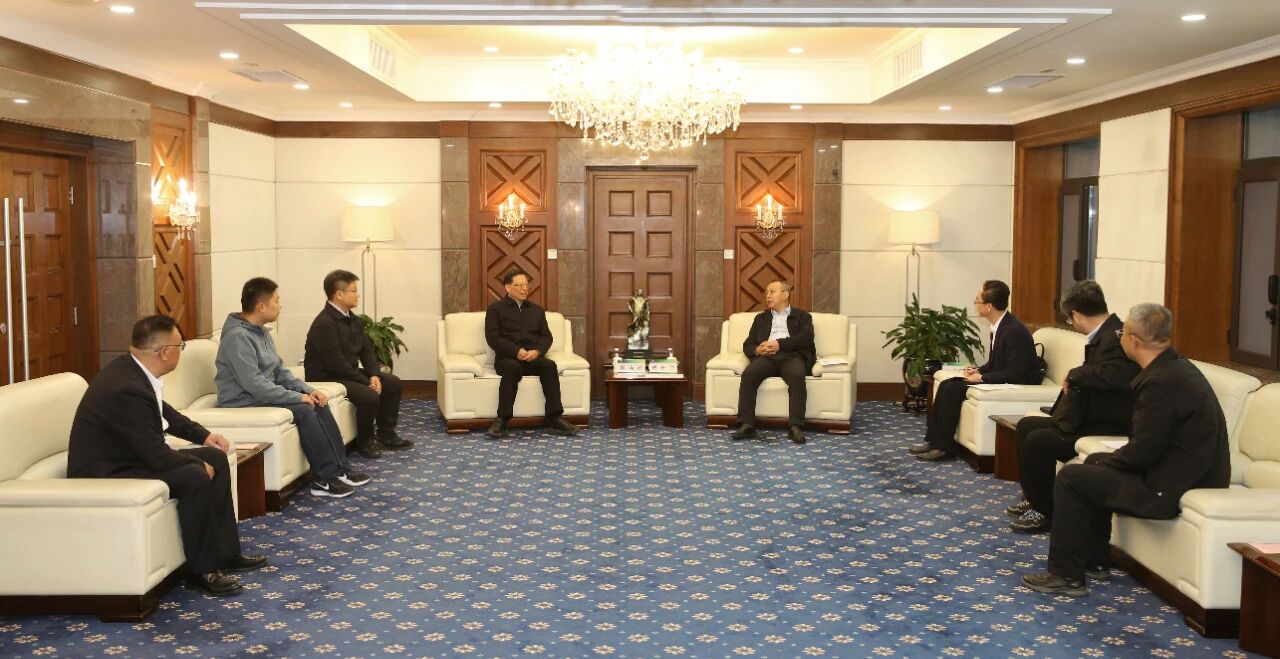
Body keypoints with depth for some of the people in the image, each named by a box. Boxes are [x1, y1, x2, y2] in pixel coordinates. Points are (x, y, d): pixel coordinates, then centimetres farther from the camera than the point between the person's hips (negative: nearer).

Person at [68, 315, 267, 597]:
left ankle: (225, 553, 13)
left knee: (216, 457, 7)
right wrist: (199, 465, -11)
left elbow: (163, 412, 20)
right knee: (196, 477, -27)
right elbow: (157, 456, -27)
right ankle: (201, 570, -12)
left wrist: (203, 435, 12)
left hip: (130, 456, 11)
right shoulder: (127, 388, -29)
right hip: (104, 475, -10)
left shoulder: (131, 368, 0)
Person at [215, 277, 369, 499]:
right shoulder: (238, 336, -21)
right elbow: (254, 384, -28)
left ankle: (340, 469, -1)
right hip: (244, 404, -10)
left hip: (263, 396, 10)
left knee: (319, 405, -3)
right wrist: (298, 397, -22)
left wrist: (308, 390, -1)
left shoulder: (261, 332, 11)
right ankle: (325, 479, -19)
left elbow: (280, 372, 15)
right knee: (303, 410, -25)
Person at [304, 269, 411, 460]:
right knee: (369, 396, -28)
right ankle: (365, 441, -5)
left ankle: (386, 434, 15)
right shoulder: (324, 324, -23)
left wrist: (374, 376, -10)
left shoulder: (354, 320, 6)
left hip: (350, 372, 10)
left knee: (393, 383, 5)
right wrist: (367, 382, -21)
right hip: (326, 377, -10)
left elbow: (367, 351, 9)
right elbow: (337, 363, -26)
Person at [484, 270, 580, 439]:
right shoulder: (495, 308, 10)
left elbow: (546, 336, 13)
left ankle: (553, 418, -34)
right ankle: (502, 420, -38)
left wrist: (537, 351, -10)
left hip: (533, 357, 3)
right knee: (512, 368, -38)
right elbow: (492, 337, -2)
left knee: (549, 365, -30)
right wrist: (517, 351, -16)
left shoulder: (537, 310, 24)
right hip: (508, 358, -3)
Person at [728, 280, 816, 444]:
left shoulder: (802, 316, 21)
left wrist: (779, 343, -11)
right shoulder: (761, 318, 30)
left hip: (791, 356, -2)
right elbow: (747, 345, 21)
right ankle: (746, 425, -35)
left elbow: (806, 338, 1)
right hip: (767, 356, 2)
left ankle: (795, 427, -40)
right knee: (748, 374, -30)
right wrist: (757, 349, -4)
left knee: (797, 376, -37)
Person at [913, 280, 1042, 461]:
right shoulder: (999, 326, 7)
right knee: (946, 384, -4)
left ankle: (944, 447, -11)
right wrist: (978, 370, 0)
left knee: (953, 389, -20)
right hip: (997, 379, 9)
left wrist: (982, 377, -19)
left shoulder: (1014, 331, -22)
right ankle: (934, 439, -3)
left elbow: (1014, 373, -25)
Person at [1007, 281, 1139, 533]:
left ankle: (1045, 512, -1)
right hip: (1088, 418, 11)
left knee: (1038, 440, -20)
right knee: (1026, 425, 13)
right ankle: (1035, 498, 23)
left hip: (1108, 427, -11)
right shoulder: (1104, 334, 8)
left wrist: (1075, 374, -24)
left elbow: (1115, 375, -39)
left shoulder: (1114, 338, -22)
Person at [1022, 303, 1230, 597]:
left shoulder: (1162, 381, -24)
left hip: (1172, 486, -10)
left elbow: (1142, 452, -22)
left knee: (1070, 478, -6)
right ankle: (1093, 560, 32)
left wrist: (1106, 461, -3)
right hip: (1190, 472, 10)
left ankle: (1066, 575, 3)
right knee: (1095, 463, 25)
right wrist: (1103, 461, 9)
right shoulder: (1176, 367, 8)